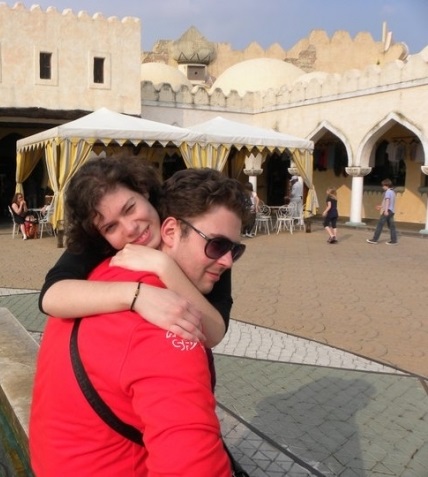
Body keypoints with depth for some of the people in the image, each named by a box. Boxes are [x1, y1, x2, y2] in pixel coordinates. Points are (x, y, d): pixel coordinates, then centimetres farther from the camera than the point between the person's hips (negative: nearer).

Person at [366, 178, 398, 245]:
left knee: (380, 224, -6)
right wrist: (381, 206, 38)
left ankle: (375, 239, -6)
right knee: (391, 226, 8)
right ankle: (394, 240, 6)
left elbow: (387, 201, -20)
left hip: (388, 211, -9)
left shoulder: (387, 192, -9)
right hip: (392, 211, 9)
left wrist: (386, 210, -29)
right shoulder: (392, 192, 20)